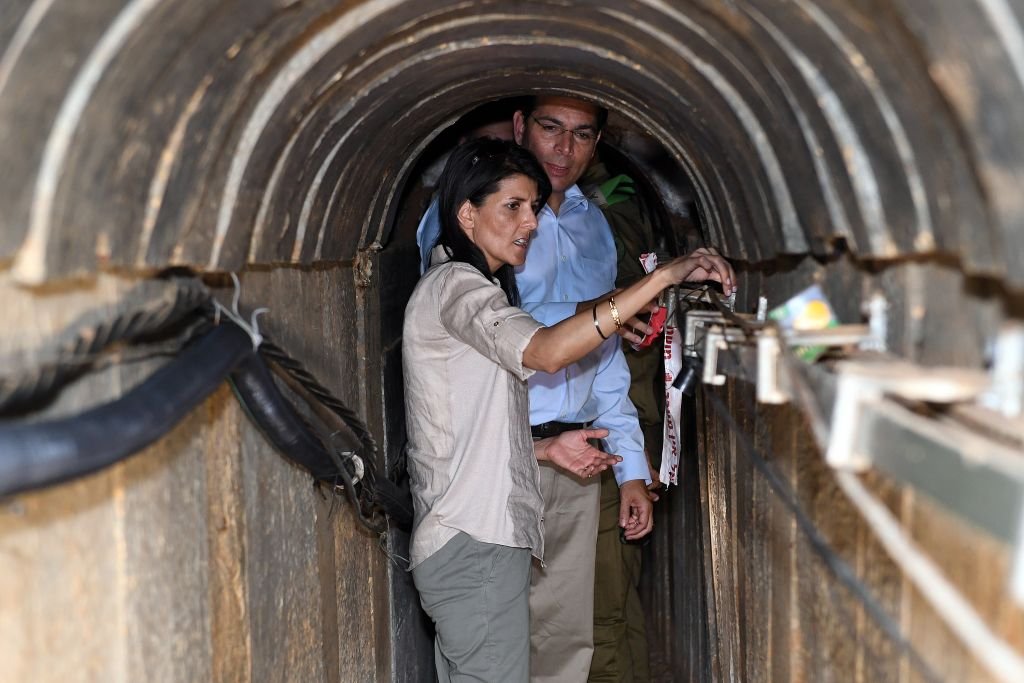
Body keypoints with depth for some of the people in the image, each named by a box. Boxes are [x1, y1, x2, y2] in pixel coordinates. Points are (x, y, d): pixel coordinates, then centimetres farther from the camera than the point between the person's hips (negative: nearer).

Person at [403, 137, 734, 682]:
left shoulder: (463, 287, 20)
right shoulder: (455, 285, -11)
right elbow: (545, 351, -31)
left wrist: (545, 448, 8)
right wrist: (664, 276, -31)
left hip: (459, 540, 10)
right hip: (474, 542, -10)